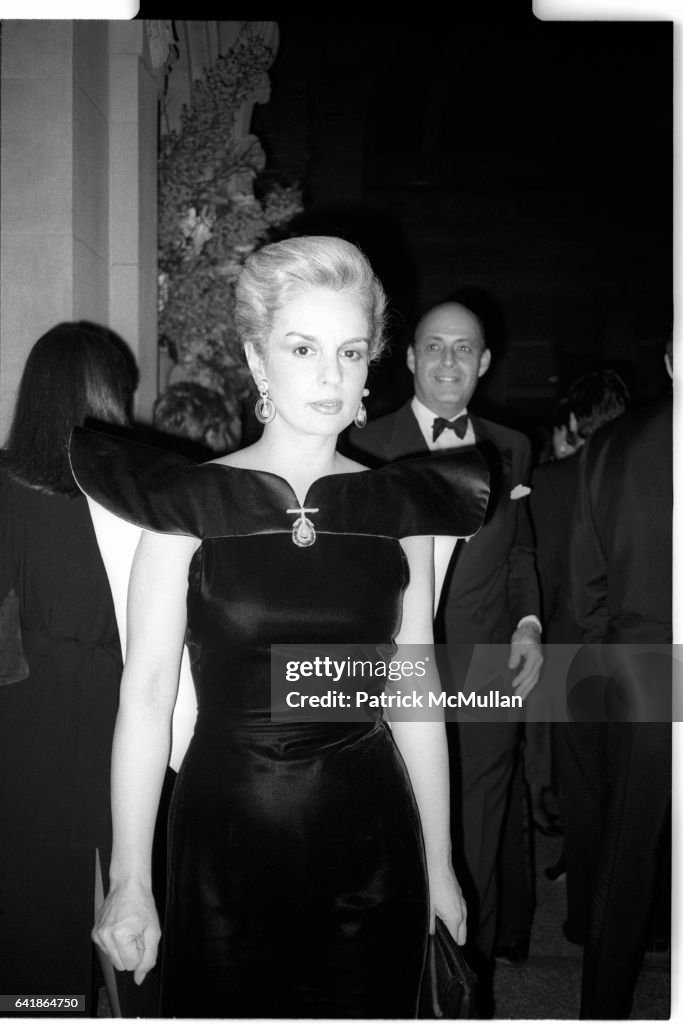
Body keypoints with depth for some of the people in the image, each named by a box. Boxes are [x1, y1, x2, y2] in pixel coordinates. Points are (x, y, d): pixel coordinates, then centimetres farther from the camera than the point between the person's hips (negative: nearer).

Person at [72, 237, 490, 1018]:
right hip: (227, 839, -2)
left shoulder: (398, 507, -1)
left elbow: (414, 694, 5)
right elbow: (146, 691, -7)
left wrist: (439, 863, 9)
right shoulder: (190, 501, -8)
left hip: (368, 842, 2)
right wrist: (129, 880, -9)